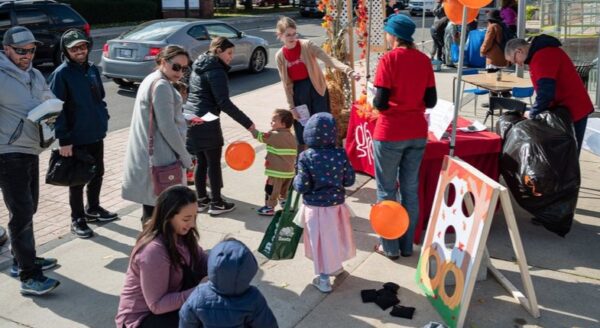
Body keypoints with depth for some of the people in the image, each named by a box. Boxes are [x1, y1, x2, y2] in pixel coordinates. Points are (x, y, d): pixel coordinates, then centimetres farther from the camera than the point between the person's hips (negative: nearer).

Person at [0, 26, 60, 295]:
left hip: (31, 152, 8)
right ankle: (29, 277, -6)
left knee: (27, 210, 18)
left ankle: (23, 260, 34)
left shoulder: (35, 76, 12)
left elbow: (51, 102, 22)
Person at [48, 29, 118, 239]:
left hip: (96, 135, 7)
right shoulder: (61, 74, -15)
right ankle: (77, 219, 19)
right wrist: (63, 140, -18)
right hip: (76, 139, -7)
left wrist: (103, 119, 11)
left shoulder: (92, 69, 6)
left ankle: (93, 209, 38)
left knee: (97, 174, 19)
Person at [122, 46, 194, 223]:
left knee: (151, 205, 18)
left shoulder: (152, 80, 14)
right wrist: (184, 155, -13)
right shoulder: (162, 85, -18)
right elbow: (166, 127, -21)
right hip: (159, 157, -10)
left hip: (149, 154, 10)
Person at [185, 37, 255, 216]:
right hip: (206, 122, -9)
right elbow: (224, 103, -21)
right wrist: (247, 123, -20)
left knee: (201, 162, 16)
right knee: (214, 163, 3)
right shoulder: (216, 71, -14)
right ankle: (216, 203, 11)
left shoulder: (199, 67, 14)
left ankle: (201, 200, 24)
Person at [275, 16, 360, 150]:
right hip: (298, 92, 2)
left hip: (316, 88, -2)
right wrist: (292, 107, -1)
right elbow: (287, 84, 1)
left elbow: (328, 59, -22)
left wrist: (348, 70, -36)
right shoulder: (280, 56, -2)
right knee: (301, 131, 7)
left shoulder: (307, 45, -10)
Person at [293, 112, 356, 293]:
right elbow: (349, 180, -3)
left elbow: (302, 187, -18)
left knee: (320, 240, 12)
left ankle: (323, 279, 22)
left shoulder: (305, 157, -18)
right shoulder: (340, 155, -11)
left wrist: (295, 181, 2)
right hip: (336, 205, 2)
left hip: (315, 208, -2)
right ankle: (335, 266, 46)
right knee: (335, 236, 23)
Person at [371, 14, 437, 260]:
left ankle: (389, 246, 16)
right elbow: (431, 101, 5)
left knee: (387, 190, 8)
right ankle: (407, 245, 23)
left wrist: (375, 101, 7)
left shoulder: (388, 60, -12)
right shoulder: (424, 60, 3)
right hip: (417, 132, 5)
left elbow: (380, 103, -14)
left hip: (390, 134, -5)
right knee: (410, 189, 14)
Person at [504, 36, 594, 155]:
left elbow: (545, 93, -25)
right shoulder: (542, 51, 13)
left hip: (572, 111, -9)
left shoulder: (542, 57, -20)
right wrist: (535, 112, 6)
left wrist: (532, 114, -11)